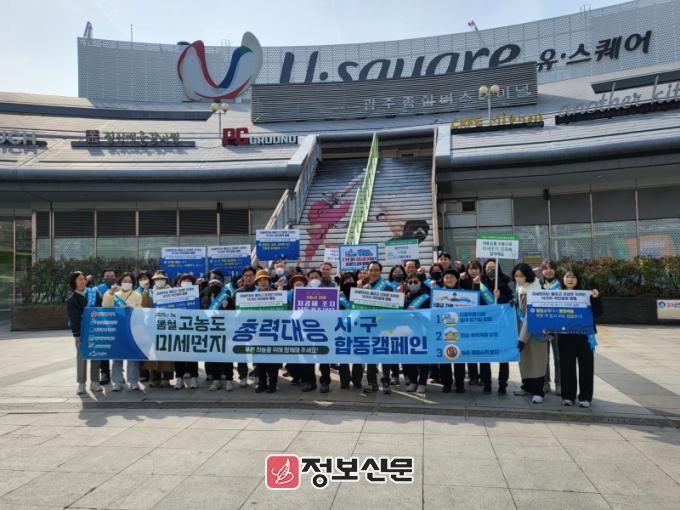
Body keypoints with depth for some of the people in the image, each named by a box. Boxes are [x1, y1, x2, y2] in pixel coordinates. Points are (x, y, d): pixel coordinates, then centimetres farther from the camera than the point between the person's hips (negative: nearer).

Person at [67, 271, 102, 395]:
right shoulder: (72, 300, -1)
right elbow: (74, 318, -5)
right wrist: (78, 334, -12)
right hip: (81, 331, -3)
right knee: (81, 356, -1)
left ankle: (94, 382, 13)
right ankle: (81, 383, 9)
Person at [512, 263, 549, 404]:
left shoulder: (534, 289, -22)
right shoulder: (519, 287, 2)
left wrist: (523, 338, -26)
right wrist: (514, 304, 1)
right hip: (523, 326, 7)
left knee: (536, 358, -4)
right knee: (524, 356, 11)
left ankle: (538, 391, 2)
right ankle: (528, 386, 23)